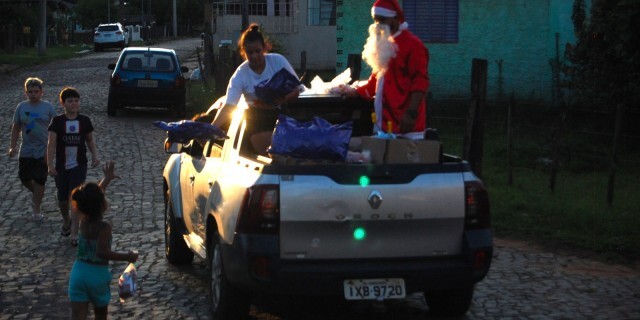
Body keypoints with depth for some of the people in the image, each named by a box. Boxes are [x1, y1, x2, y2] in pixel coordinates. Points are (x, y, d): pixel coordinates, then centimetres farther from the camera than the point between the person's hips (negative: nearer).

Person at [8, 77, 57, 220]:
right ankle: (36, 194, 40)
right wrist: (12, 146, 2)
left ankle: (36, 209, 15)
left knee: (39, 180, 0)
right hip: (26, 151, 3)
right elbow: (16, 128, 7)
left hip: (43, 151, -3)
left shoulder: (48, 107, -5)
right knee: (24, 178, 9)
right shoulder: (21, 107, 1)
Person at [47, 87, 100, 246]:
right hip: (62, 166, 0)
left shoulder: (84, 121, 0)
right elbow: (51, 144, -9)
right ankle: (66, 221, 43)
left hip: (79, 165, 0)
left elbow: (90, 140, 12)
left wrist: (95, 155, -3)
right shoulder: (57, 121, -6)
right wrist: (50, 164, -17)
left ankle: (74, 234, -6)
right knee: (62, 198, 12)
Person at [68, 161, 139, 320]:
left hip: (79, 272, 3)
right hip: (98, 274, -3)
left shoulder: (83, 220, 4)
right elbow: (102, 252, -26)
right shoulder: (105, 227, -14)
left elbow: (92, 197, 21)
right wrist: (127, 257, -19)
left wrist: (107, 178, 33)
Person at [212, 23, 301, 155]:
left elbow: (296, 90, -6)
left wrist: (281, 100, -29)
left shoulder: (278, 61, -11)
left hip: (282, 113, 1)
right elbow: (228, 107, -20)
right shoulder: (240, 75, -13)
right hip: (258, 118, -1)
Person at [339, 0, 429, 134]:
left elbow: (420, 82, -17)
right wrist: (354, 91, 17)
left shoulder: (413, 45, -8)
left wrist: (411, 113, -25)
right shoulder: (383, 45, 20)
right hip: (383, 120, 9)